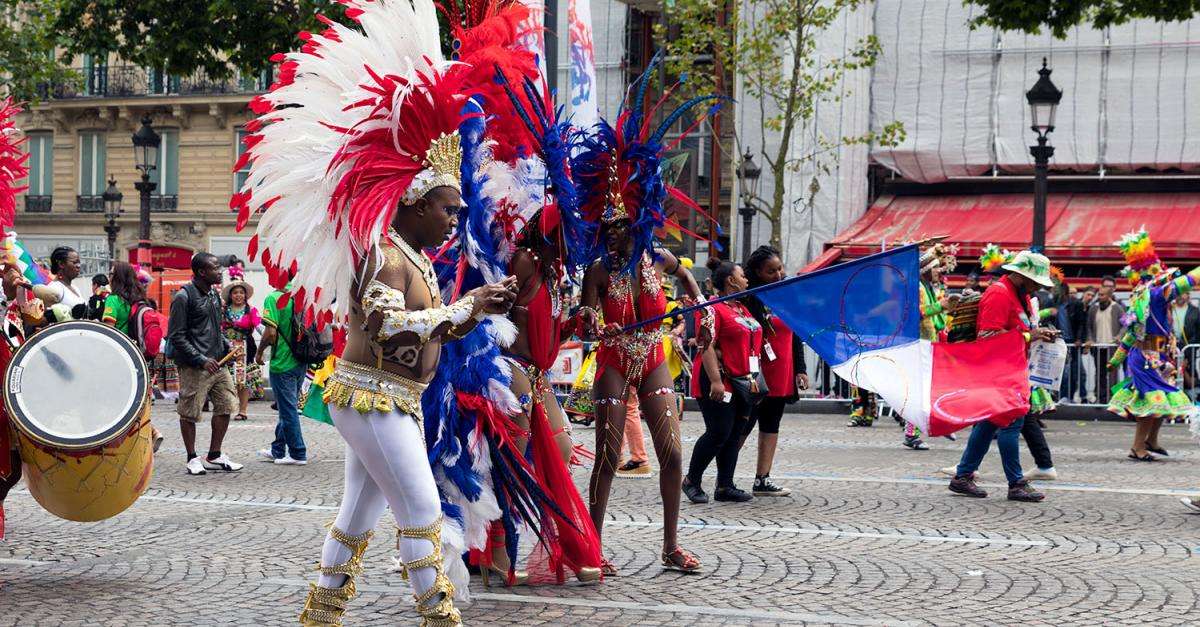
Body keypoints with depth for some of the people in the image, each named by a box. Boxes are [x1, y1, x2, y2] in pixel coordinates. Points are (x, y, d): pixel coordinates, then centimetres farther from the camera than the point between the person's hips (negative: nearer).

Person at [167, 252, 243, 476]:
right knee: (190, 413, 0)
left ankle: (214, 456, 17)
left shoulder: (214, 294, 13)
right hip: (193, 367, -8)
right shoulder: (183, 297, -12)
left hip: (218, 363, 8)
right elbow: (176, 336, -14)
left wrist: (227, 346, 7)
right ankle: (193, 459, 12)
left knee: (226, 406, 7)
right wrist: (201, 360, -18)